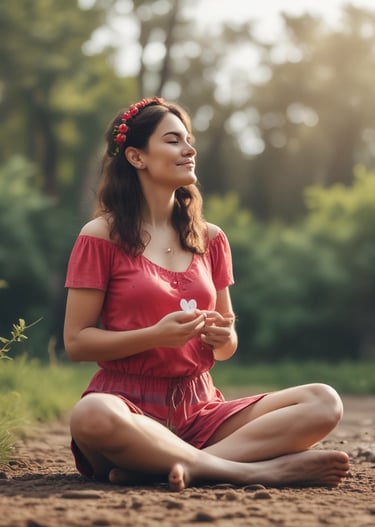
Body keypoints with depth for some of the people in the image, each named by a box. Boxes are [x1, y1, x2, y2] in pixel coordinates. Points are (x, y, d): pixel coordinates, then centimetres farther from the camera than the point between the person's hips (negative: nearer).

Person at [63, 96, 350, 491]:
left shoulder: (210, 239, 14)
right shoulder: (101, 236, 1)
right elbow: (75, 342, -3)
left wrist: (223, 337, -5)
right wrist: (156, 336, -16)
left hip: (199, 411, 5)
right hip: (131, 405, -5)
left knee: (323, 402, -16)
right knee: (91, 416, -41)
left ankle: (185, 465, -29)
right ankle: (256, 470, -31)